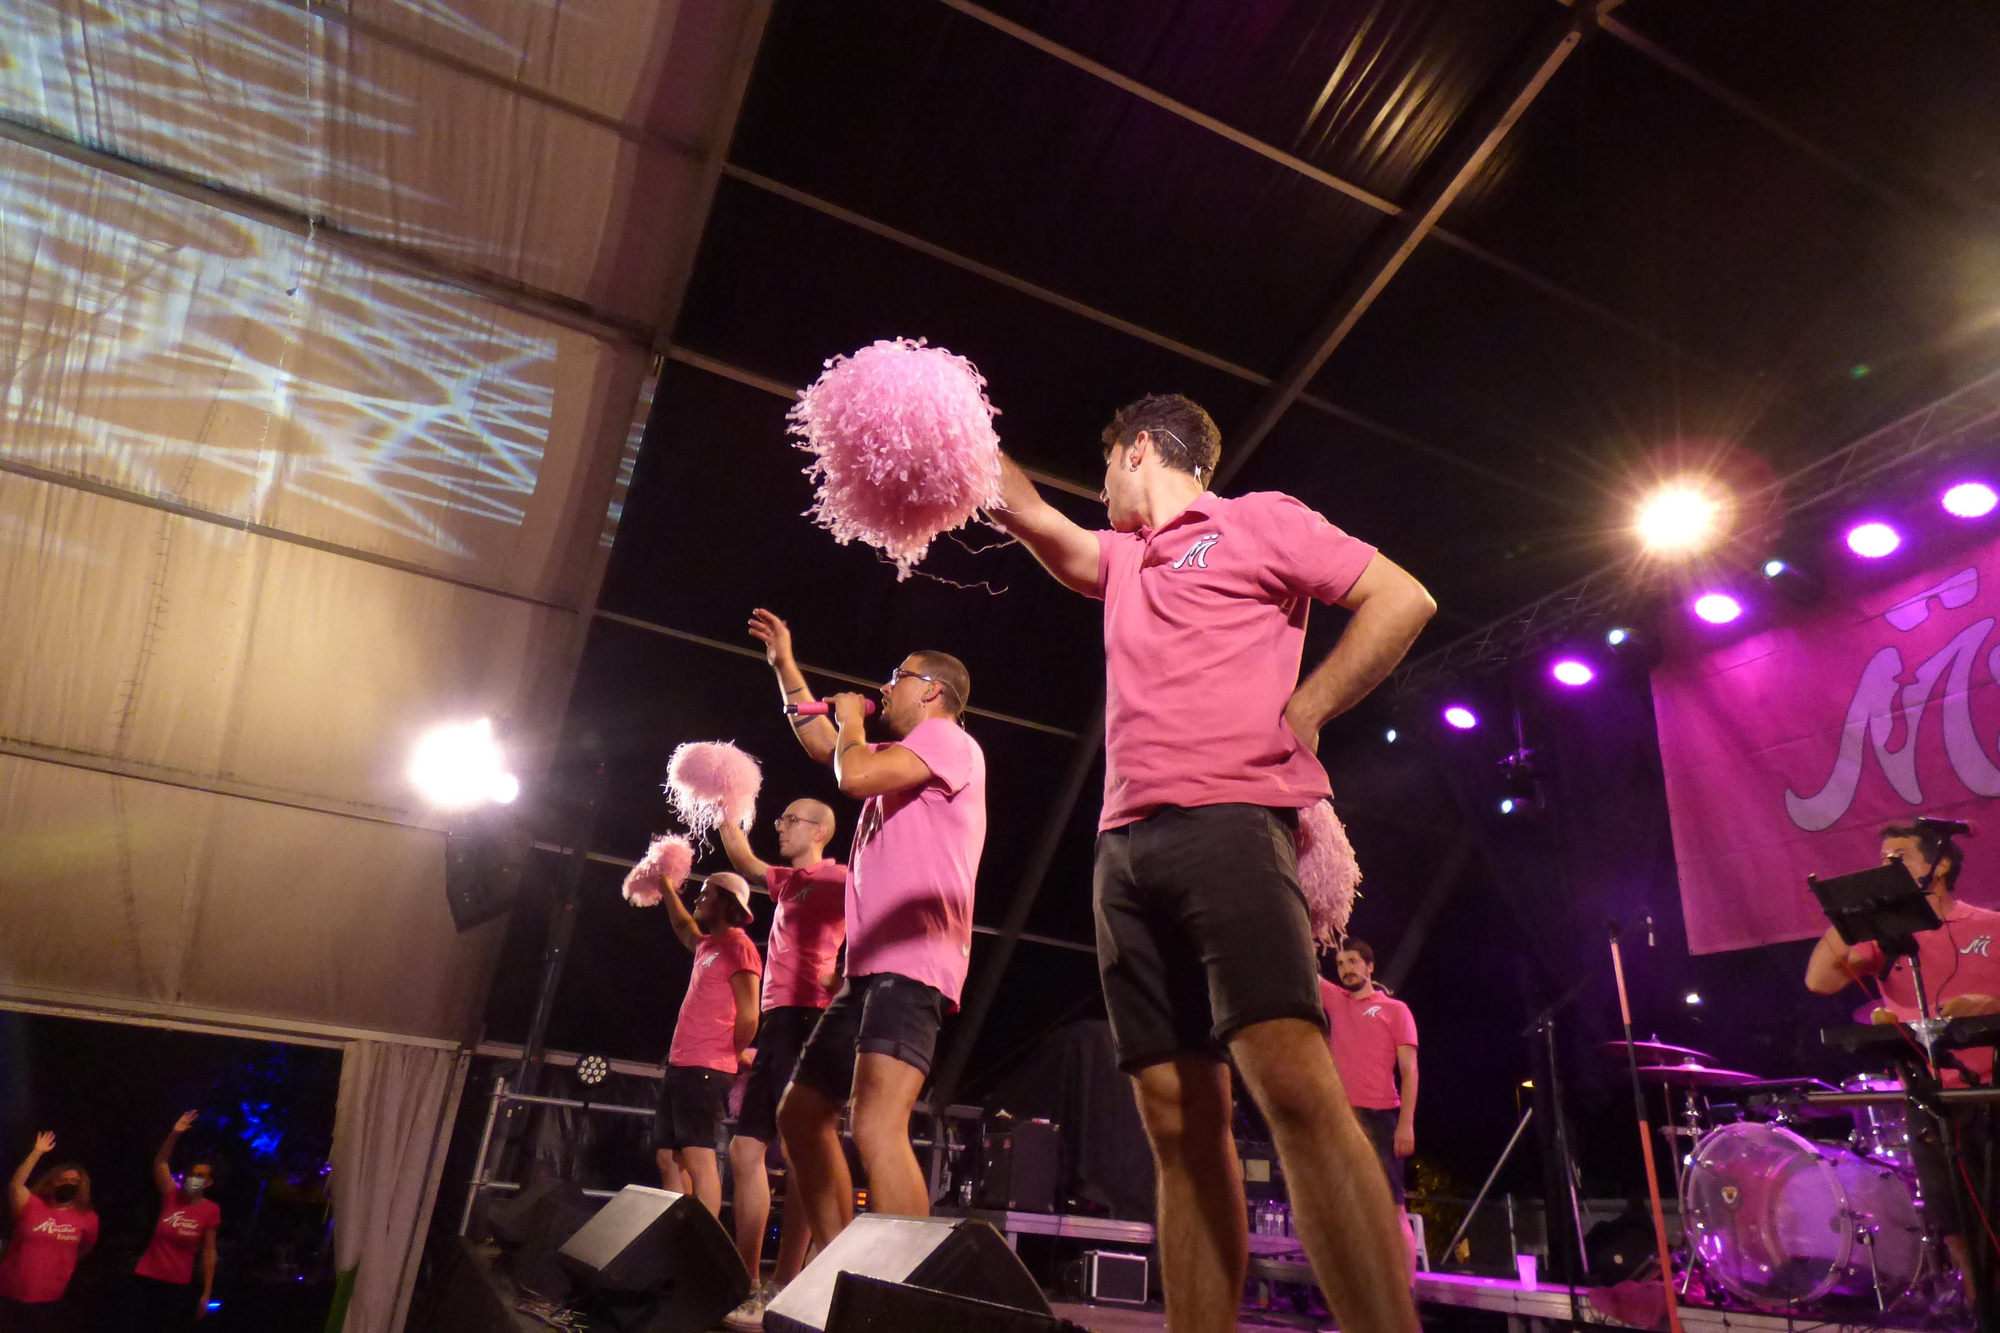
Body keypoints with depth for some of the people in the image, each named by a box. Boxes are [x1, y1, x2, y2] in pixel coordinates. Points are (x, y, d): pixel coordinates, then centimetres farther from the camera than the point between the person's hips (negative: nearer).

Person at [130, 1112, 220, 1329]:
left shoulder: (211, 1210, -5)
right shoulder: (172, 1196, -2)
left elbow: (209, 1252, -2)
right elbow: (160, 1162, -13)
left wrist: (206, 1294, -4)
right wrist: (175, 1134, -27)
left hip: (179, 1284, -1)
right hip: (148, 1278, 1)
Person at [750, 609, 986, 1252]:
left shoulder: (950, 741, -3)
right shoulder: (903, 758, 29)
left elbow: (854, 774, -18)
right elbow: (823, 746, 37)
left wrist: (850, 720, 4)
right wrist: (785, 663, 36)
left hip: (912, 965, -11)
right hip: (869, 969, 11)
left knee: (877, 1128, -26)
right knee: (801, 1115, 15)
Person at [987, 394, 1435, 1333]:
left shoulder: (1256, 519, 10)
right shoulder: (1122, 558, 28)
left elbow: (1403, 599, 3)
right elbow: (1030, 517, 33)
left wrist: (1299, 715, -3)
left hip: (1227, 821, -6)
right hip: (1125, 848, 7)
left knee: (1293, 1086, -22)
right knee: (1178, 1123, 1)